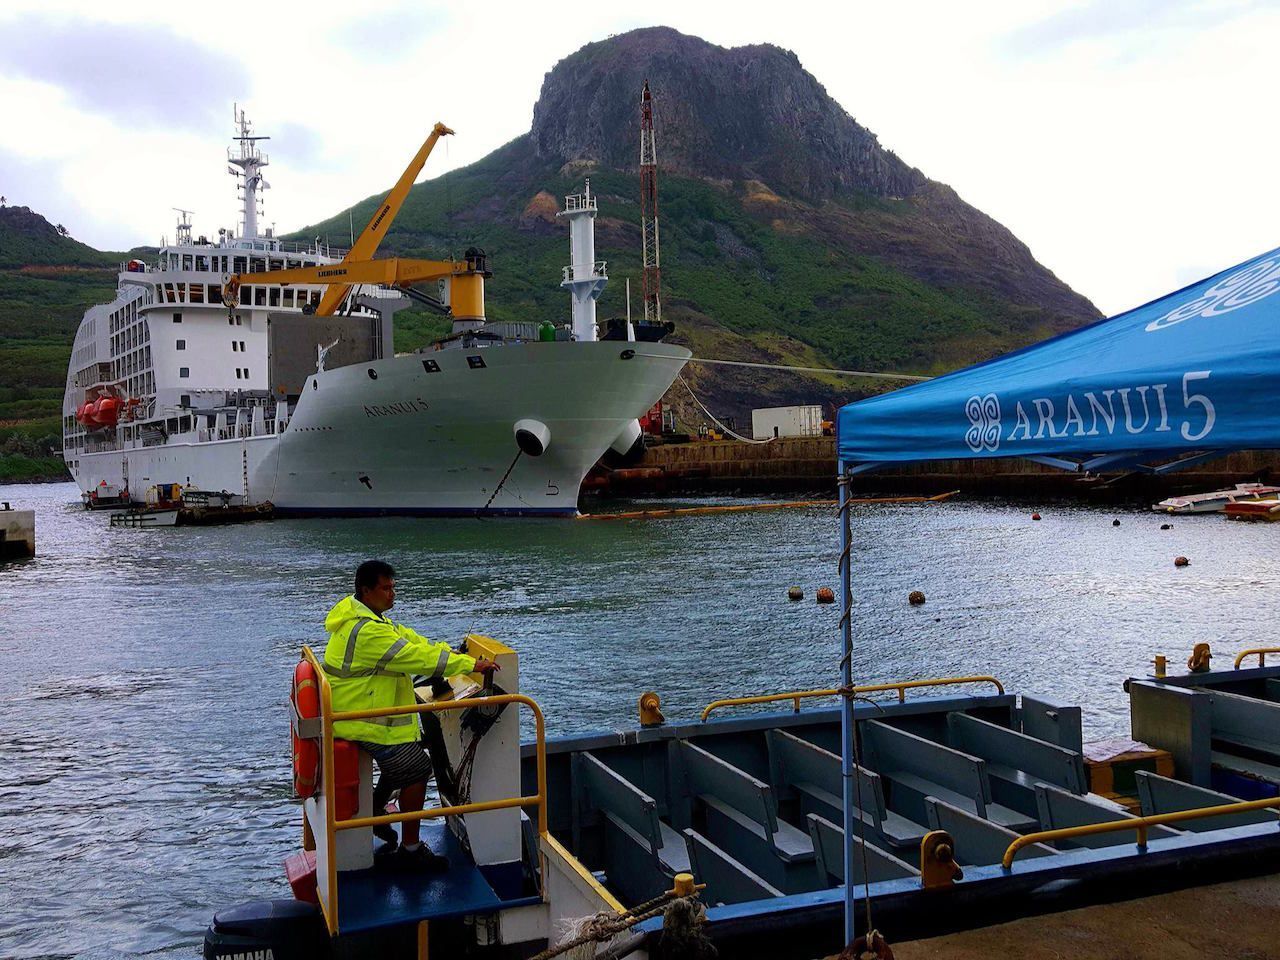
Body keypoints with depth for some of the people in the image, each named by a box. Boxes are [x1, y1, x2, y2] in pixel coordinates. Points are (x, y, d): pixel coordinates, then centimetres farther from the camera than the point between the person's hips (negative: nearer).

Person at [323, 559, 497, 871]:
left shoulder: (363, 616, 8)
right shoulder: (367, 630, -26)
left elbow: (407, 638, 12)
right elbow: (415, 656, -26)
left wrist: (451, 654, 2)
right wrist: (470, 665, -21)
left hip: (356, 711, 11)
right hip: (362, 722, -11)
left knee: (405, 757, 24)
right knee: (417, 769, -8)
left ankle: (376, 812, 36)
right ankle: (409, 850, 0)